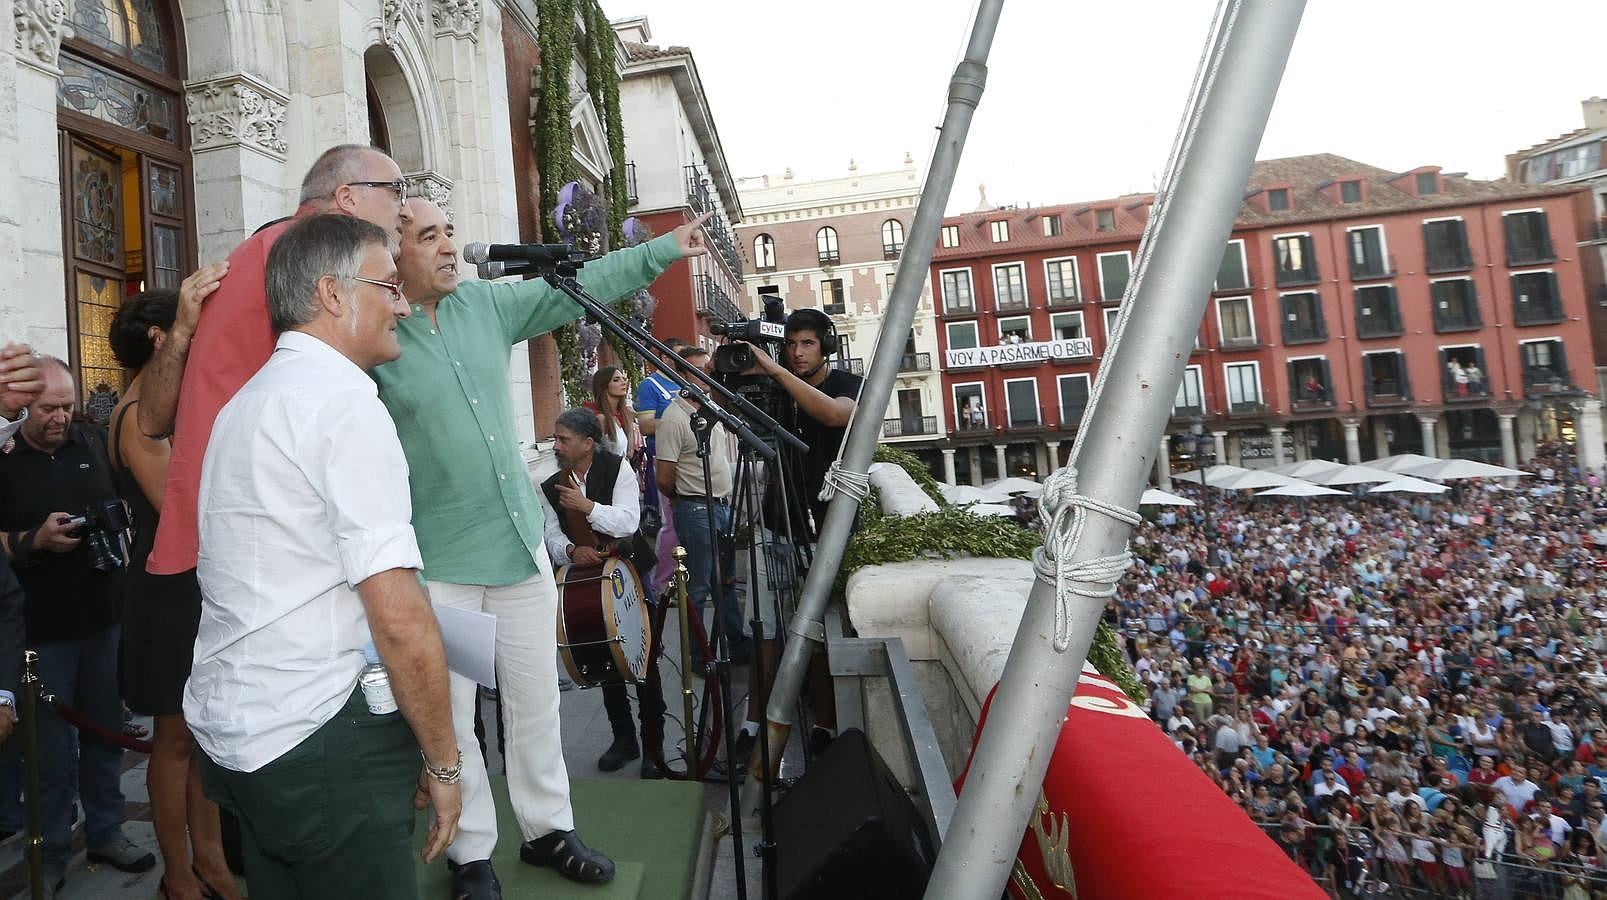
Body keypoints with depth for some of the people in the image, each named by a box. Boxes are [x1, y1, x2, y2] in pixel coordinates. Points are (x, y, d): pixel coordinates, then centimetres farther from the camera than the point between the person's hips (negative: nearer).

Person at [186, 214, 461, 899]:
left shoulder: (245, 402, 13)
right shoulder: (345, 398, -16)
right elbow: (400, 617, -22)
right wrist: (442, 763, -12)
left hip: (227, 730, 9)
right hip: (320, 741, -9)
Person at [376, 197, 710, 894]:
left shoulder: (485, 303, 5)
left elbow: (578, 288, 9)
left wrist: (665, 249, 11)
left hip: (521, 542, 5)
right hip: (437, 564, -4)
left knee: (536, 699, 15)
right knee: (451, 717, 7)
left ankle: (546, 828, 33)